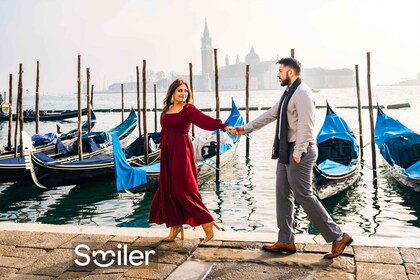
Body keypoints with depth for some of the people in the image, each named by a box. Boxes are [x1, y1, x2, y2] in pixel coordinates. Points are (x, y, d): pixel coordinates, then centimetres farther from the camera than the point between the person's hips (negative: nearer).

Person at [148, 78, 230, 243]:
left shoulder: (189, 109, -6)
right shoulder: (166, 110, 12)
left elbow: (206, 120, -21)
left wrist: (224, 126, -35)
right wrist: (161, 148, 13)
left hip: (182, 151, -6)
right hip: (167, 152, 6)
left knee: (183, 189, -9)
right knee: (167, 189, 8)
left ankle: (207, 222, 3)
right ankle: (175, 226, 19)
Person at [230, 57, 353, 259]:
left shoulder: (302, 93, -14)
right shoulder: (288, 94, 16)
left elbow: (306, 126, -21)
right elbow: (270, 115, 21)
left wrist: (298, 153, -23)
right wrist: (245, 128, 20)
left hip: (299, 152, -10)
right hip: (286, 151, 10)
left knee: (304, 196, -6)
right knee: (283, 194, 11)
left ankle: (338, 237, 5)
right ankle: (285, 241, 21)